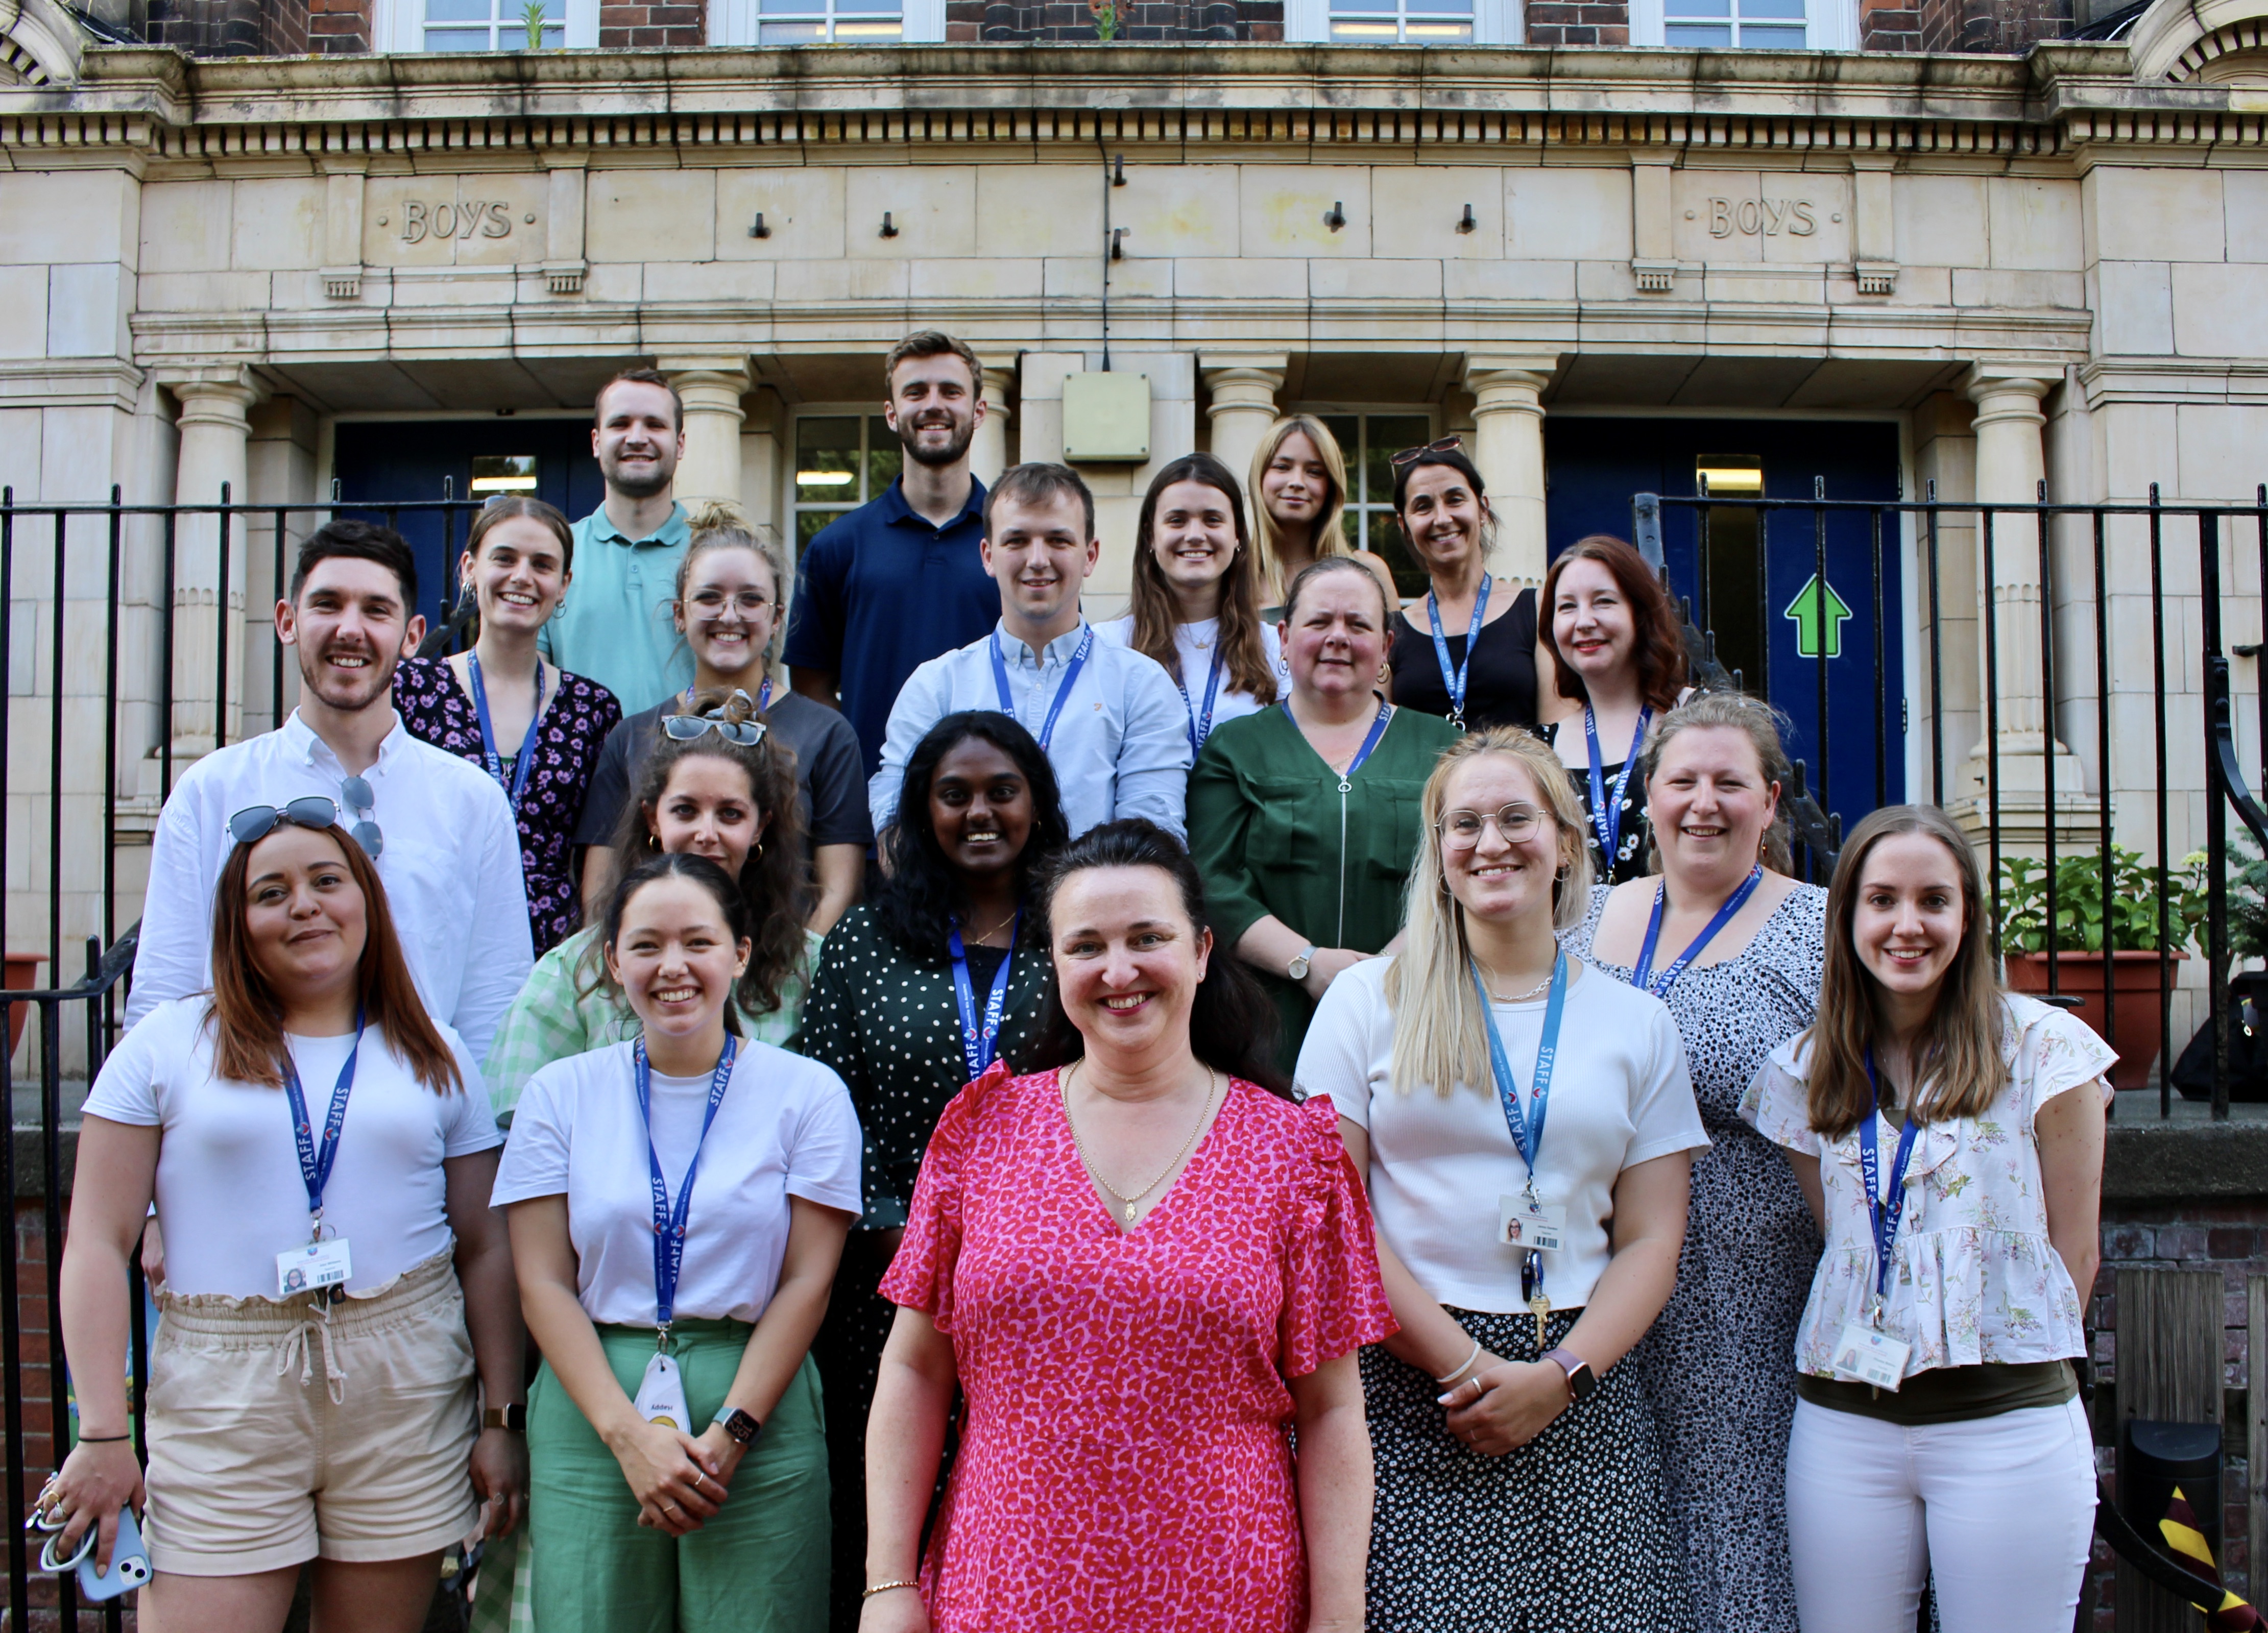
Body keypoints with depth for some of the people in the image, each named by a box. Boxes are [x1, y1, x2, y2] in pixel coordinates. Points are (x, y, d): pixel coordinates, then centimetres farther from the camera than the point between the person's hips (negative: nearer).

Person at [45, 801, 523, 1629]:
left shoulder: (435, 1057, 10)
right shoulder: (170, 1042, 5)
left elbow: (485, 1250, 10)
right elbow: (97, 1246, 2)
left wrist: (502, 1419, 5)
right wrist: (102, 1432, -4)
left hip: (407, 1396, 2)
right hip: (222, 1402, -1)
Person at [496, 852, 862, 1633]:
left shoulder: (807, 1093, 2)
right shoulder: (561, 1093, 6)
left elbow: (807, 1282, -1)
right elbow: (544, 1284, 1)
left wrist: (730, 1434, -10)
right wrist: (628, 1434, -9)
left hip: (760, 1419, -1)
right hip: (591, 1424, 1)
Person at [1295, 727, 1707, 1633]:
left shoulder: (1637, 1023, 11)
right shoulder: (1368, 1000, 4)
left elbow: (1651, 1239, 7)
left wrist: (1559, 1376, -7)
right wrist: (1464, 1364, -9)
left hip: (1578, 1391, 2)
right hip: (1405, 1386, -2)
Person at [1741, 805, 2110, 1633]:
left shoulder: (2044, 1048, -3)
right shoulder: (1806, 1071, 6)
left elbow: (2073, 1248, 0)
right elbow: (1838, 1241, 11)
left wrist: (2012, 1355, -2)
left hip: (2007, 1420, -2)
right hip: (1843, 1421, 3)